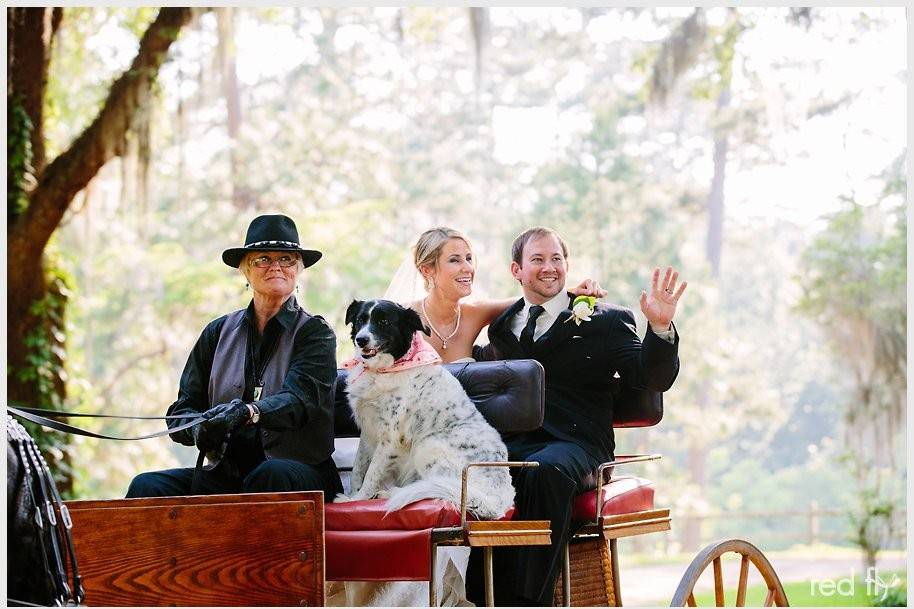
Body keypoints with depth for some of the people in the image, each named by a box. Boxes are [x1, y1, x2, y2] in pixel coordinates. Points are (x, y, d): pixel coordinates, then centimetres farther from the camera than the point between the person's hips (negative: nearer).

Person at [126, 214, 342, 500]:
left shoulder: (315, 333, 5)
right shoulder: (218, 332, 15)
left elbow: (300, 398, -15)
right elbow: (181, 411, 9)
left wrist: (246, 412, -36)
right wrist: (199, 429, -17)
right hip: (225, 473, 3)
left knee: (270, 475, -38)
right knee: (146, 486, -23)